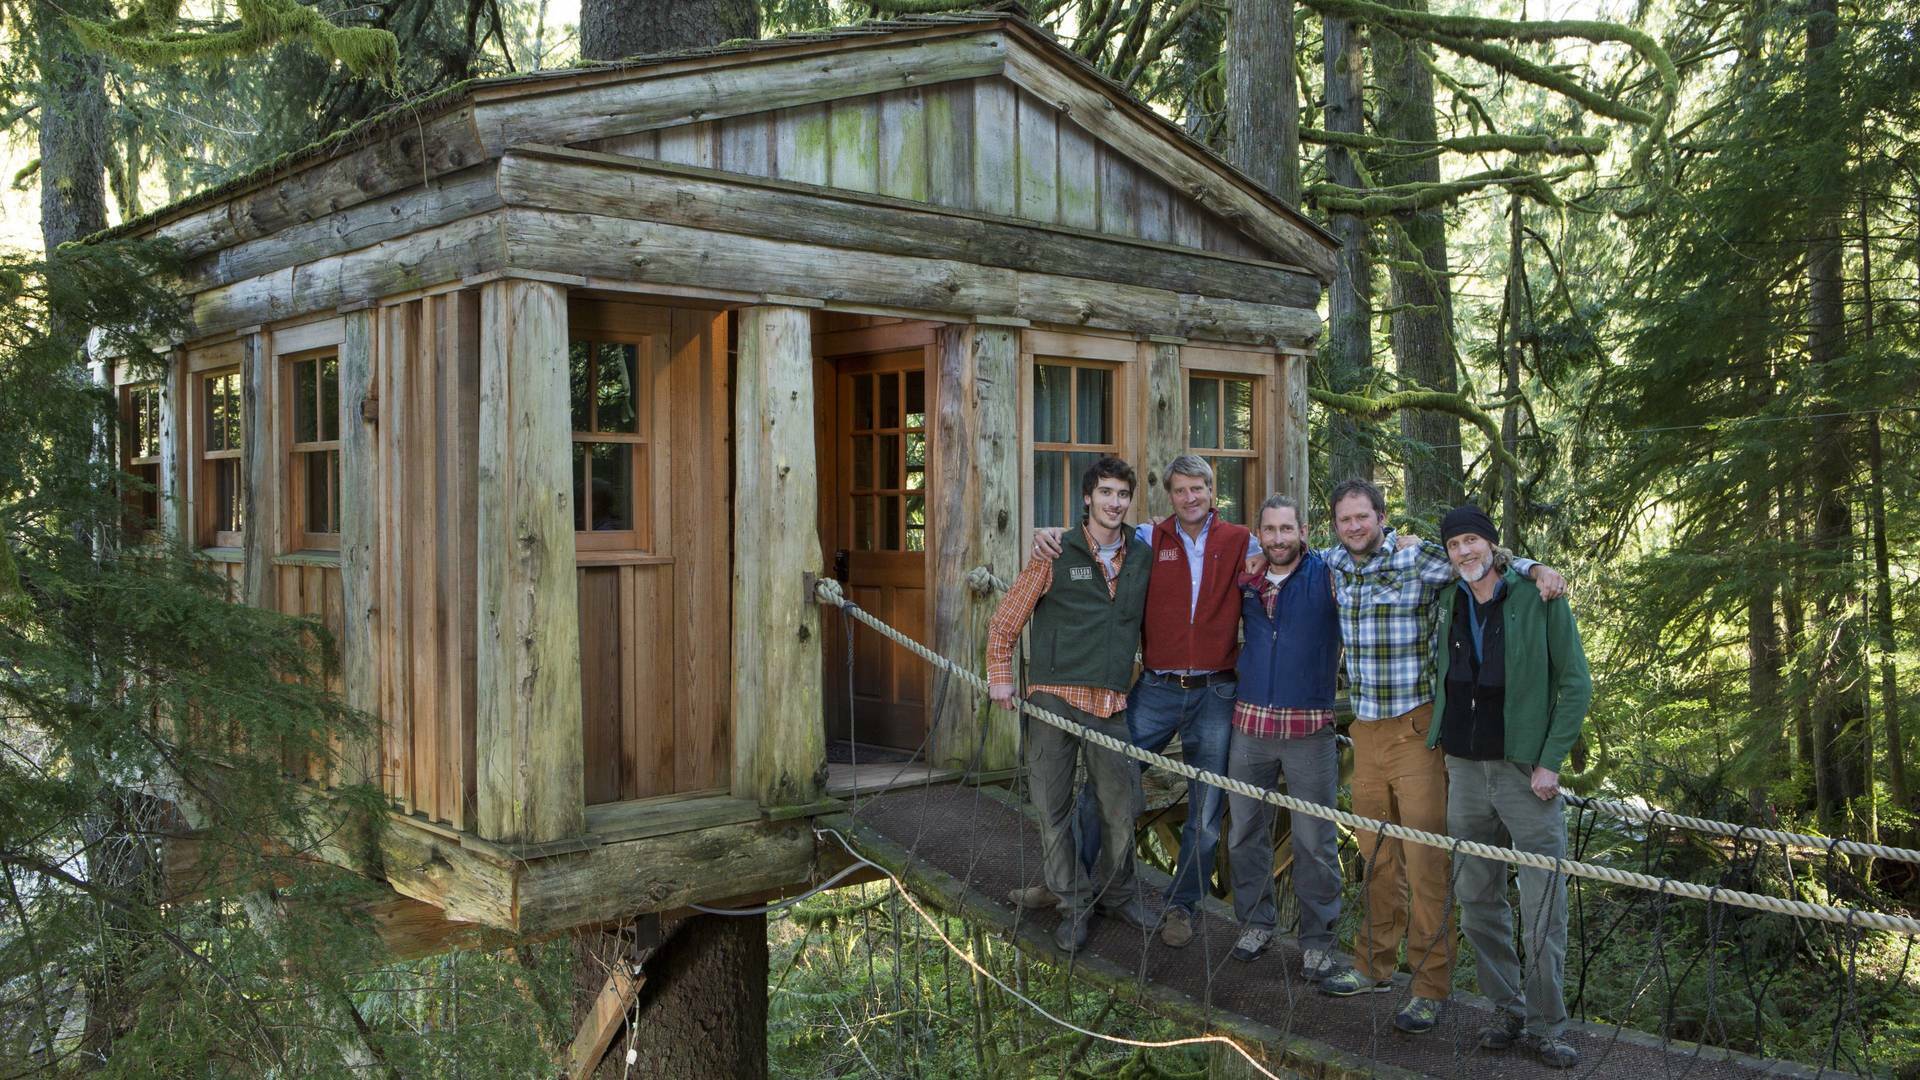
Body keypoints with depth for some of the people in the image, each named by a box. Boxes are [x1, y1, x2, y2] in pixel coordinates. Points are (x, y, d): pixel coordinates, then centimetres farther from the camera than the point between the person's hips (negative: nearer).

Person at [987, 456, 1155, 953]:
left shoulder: (1143, 557, 10)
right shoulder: (1056, 554, -1)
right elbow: (1005, 621, 3)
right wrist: (1000, 677, -2)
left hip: (1111, 704, 3)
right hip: (1054, 697, -3)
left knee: (1121, 809, 5)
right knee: (1053, 808, 2)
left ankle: (1117, 892, 28)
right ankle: (1074, 905, 17)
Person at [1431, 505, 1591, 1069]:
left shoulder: (1538, 597, -6)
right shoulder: (1447, 603, 7)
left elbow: (1577, 684, -5)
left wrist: (1550, 762, -9)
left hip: (1527, 771, -5)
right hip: (1465, 771, 5)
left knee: (1543, 912, -3)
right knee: (1478, 905, 9)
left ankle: (1546, 1029, 9)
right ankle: (1508, 1013, 23)